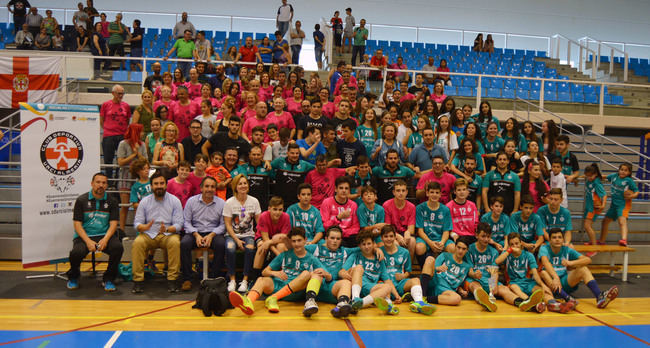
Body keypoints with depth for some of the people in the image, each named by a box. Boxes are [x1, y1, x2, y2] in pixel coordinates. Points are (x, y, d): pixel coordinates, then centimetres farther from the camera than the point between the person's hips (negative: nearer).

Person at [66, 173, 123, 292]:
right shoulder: (81, 200, 4)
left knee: (118, 247, -30)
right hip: (84, 236, -1)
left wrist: (105, 239, -18)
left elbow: (113, 223, 1)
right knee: (77, 252, -32)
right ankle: (73, 277, 4)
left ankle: (108, 279, -7)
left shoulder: (111, 202, 8)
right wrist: (88, 241, -16)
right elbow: (77, 224, -1)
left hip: (105, 235, 1)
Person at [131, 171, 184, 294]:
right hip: (148, 234, 2)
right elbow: (137, 223, 2)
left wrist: (167, 229, -26)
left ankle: (172, 279, -26)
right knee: (137, 243, -29)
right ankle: (138, 279, -22)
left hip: (168, 234, -1)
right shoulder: (144, 201, 7)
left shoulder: (175, 201, 2)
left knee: (175, 242, -34)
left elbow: (178, 224, -5)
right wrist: (144, 227, -23)